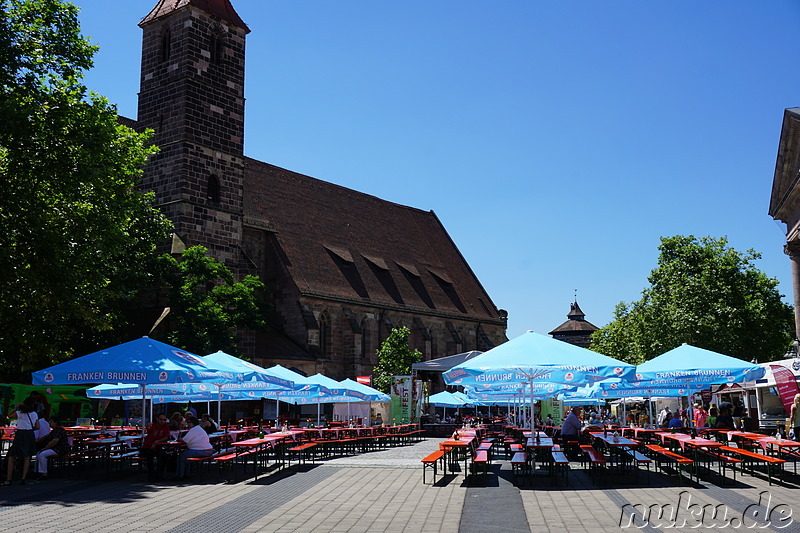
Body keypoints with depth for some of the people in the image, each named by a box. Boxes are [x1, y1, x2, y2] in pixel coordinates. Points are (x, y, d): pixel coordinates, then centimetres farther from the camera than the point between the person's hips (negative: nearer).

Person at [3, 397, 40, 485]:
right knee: (27, 457, 9)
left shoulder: (19, 413, -1)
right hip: (30, 435, 3)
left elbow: (9, 416, 17)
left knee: (11, 457, 1)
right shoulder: (34, 414, 7)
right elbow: (37, 427, 6)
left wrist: (16, 408, 22)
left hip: (20, 435, -3)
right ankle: (23, 478, 6)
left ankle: (8, 480, -3)